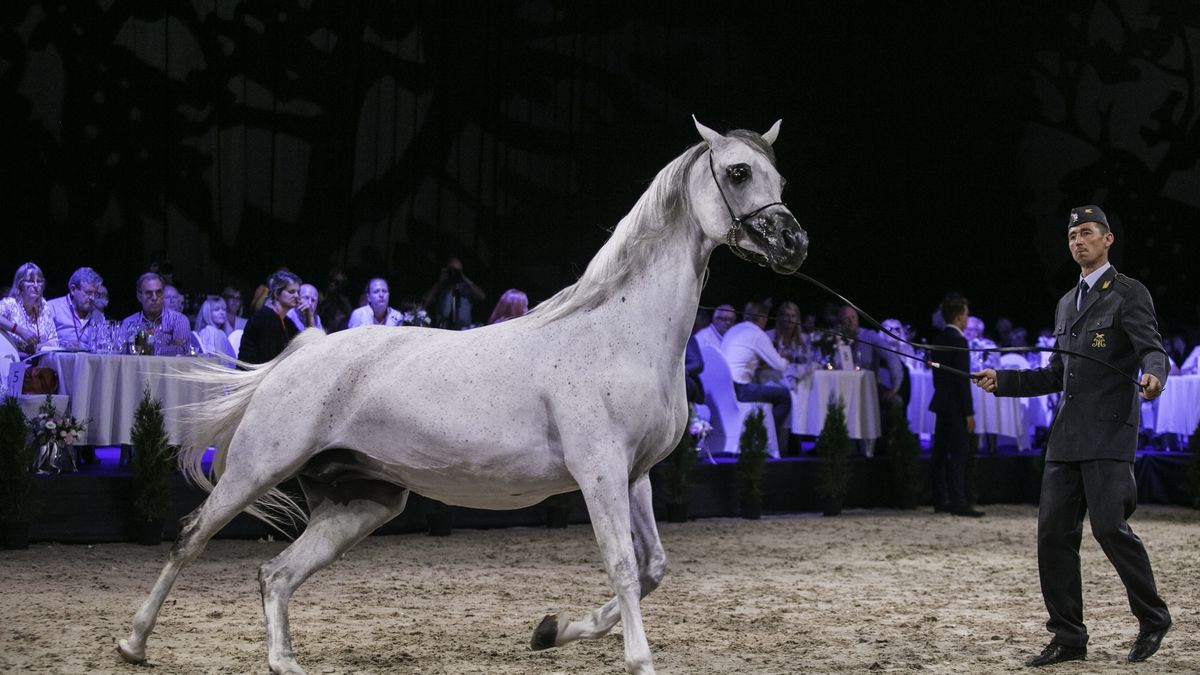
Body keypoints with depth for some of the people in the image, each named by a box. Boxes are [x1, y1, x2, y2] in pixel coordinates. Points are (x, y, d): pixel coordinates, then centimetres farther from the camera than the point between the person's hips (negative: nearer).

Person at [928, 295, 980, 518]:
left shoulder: (939, 340, 11)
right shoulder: (959, 341, -15)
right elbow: (963, 379, -17)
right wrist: (969, 412, -15)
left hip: (941, 403, 9)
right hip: (955, 406, -9)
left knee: (940, 454, 10)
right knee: (958, 455, -8)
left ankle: (941, 501, 15)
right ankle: (958, 503, -10)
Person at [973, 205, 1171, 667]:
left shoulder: (1129, 295, -1)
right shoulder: (1067, 303, 22)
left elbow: (1153, 351, -13)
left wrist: (1152, 376, -36)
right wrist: (1002, 381, 15)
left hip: (1109, 431, -7)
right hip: (1066, 436, 7)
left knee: (1109, 525, -15)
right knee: (1053, 532, 1)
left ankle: (1152, 617, 6)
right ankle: (1068, 637, 8)